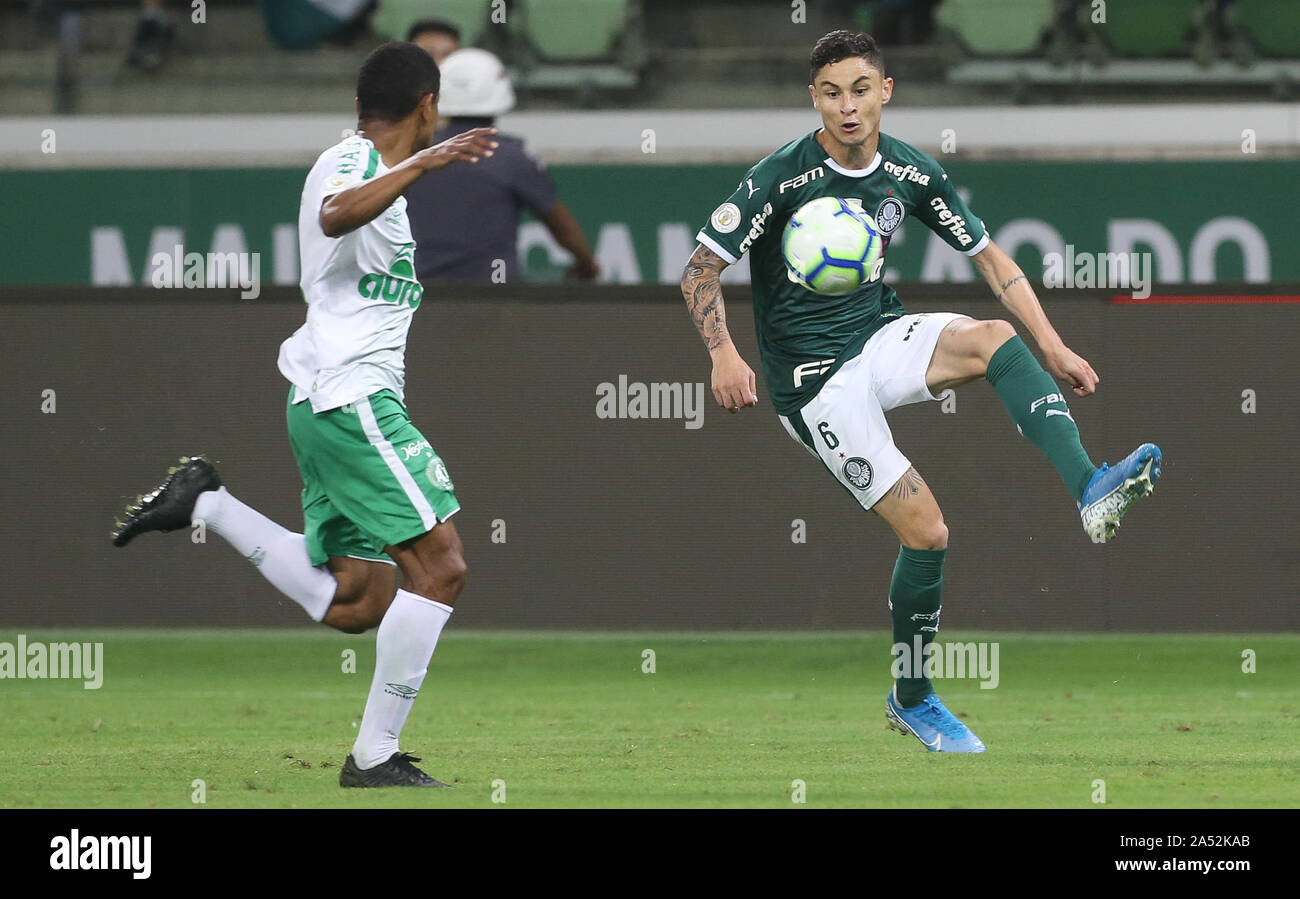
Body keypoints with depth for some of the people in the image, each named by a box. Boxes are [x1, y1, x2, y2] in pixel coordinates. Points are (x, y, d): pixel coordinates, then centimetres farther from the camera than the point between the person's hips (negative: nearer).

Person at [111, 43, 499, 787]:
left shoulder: (371, 169, 21)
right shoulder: (351, 162, -9)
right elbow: (335, 216, -34)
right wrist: (423, 163, -41)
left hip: (326, 407, 10)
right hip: (350, 396, -10)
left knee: (356, 605, 6)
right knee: (441, 566, -13)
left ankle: (208, 505, 10)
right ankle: (376, 755, -12)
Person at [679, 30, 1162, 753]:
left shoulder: (911, 173, 0)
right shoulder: (783, 177, -14)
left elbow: (989, 256, 9)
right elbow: (701, 270, -12)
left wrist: (1053, 347, 1)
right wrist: (725, 355, -29)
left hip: (882, 339, 5)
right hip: (814, 375, -5)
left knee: (996, 339, -26)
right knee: (926, 530, -14)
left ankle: (1089, 490, -41)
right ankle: (911, 700, 5)